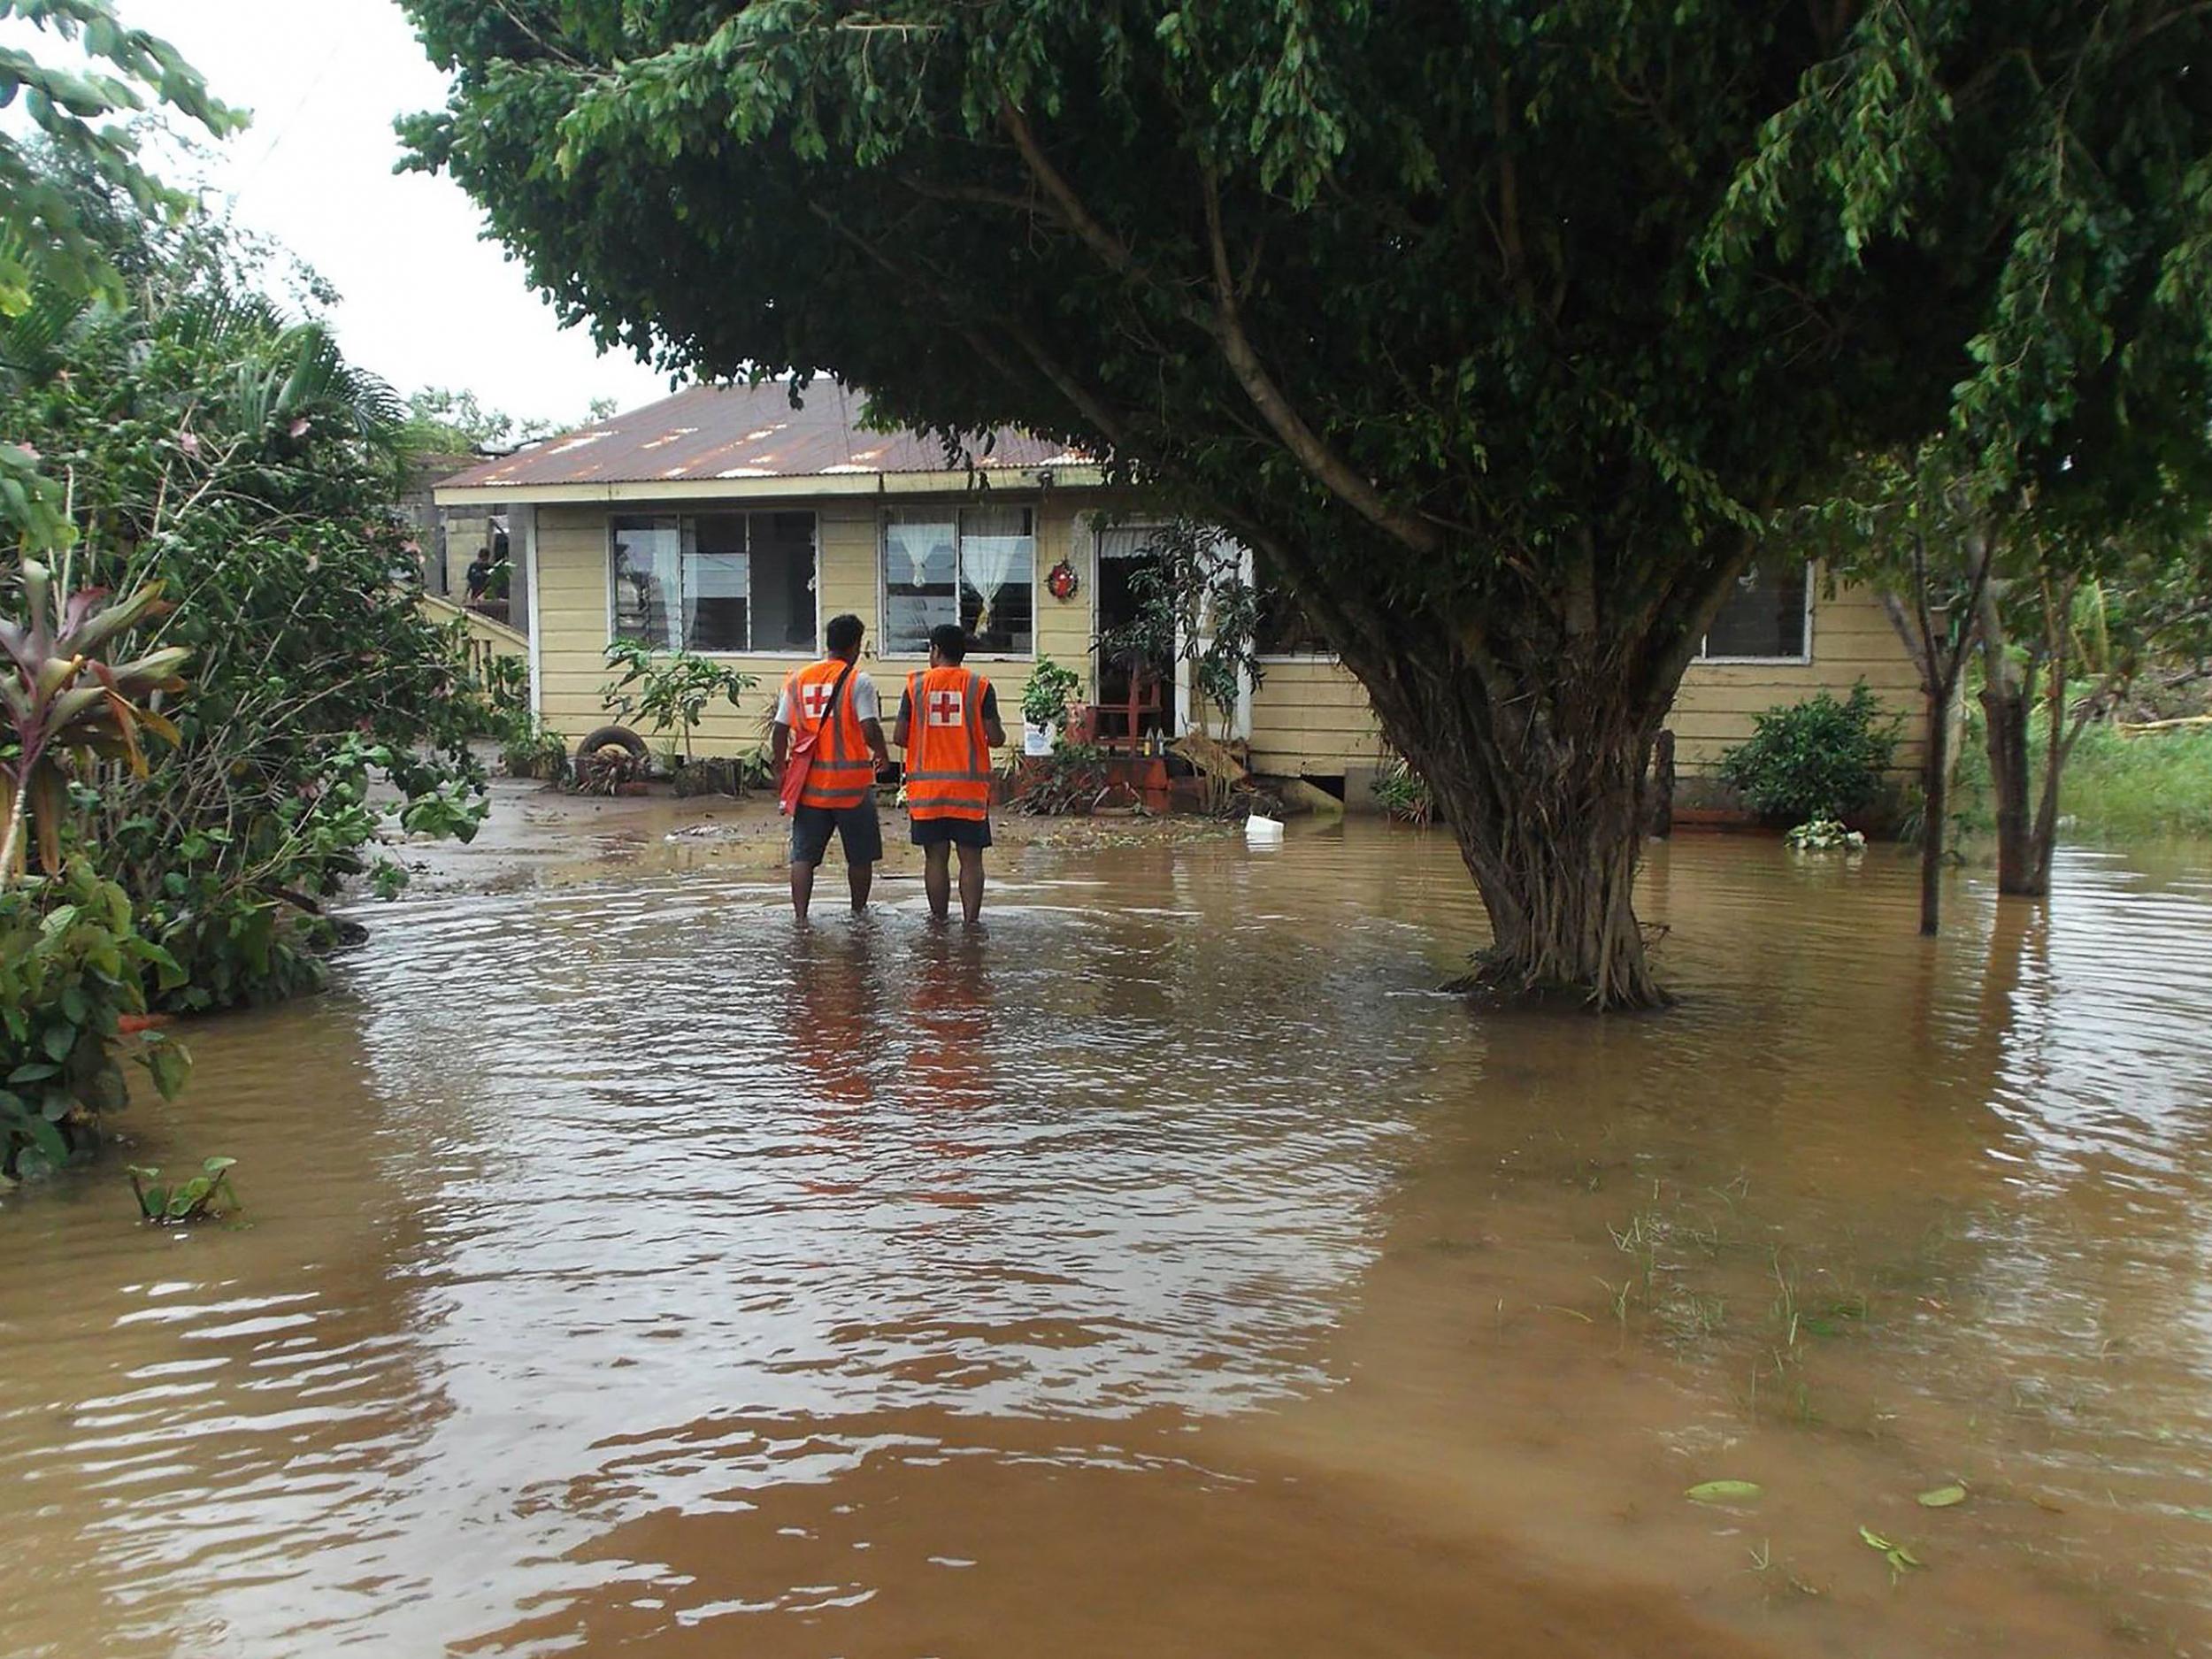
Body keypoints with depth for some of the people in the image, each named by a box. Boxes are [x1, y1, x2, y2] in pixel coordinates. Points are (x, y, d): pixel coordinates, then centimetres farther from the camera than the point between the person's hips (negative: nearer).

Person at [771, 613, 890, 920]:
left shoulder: (797, 679, 6)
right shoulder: (858, 681, -7)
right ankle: (858, 912, 25)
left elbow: (780, 730, 5)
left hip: (809, 784, 3)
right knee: (860, 855, 14)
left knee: (803, 855, 4)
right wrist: (883, 756, 3)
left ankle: (801, 917, -5)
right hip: (852, 784, -3)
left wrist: (780, 771, 14)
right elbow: (870, 730, -16)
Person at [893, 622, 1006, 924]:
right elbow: (995, 738, -5)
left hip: (926, 785, 1)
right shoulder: (980, 685, -1)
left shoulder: (916, 684, 1)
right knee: (971, 858, 3)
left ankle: (939, 921, 11)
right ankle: (971, 921, 0)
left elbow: (899, 736, 0)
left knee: (935, 857, 7)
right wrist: (993, 738, 18)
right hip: (969, 786, -1)